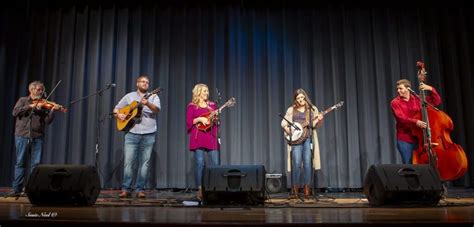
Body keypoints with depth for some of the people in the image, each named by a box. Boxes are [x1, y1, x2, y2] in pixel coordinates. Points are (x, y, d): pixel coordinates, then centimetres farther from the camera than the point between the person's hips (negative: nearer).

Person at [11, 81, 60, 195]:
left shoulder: (43, 104, 11)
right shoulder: (23, 100, 11)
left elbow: (48, 120, 0)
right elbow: (15, 112, -5)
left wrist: (53, 110, -16)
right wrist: (30, 106, -11)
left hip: (37, 137, 1)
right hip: (22, 135, -1)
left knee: (36, 164, -1)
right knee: (20, 163, 3)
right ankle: (17, 189, 10)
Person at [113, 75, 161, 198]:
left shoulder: (153, 96, 9)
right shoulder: (129, 96, 13)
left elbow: (157, 109, -11)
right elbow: (116, 109, 18)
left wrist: (147, 103, -30)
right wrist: (119, 114, -4)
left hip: (148, 134, 0)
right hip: (132, 133, 0)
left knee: (144, 162, 1)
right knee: (128, 161, -3)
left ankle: (140, 189, 8)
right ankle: (126, 189, 4)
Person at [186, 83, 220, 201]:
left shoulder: (212, 105, 17)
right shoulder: (192, 106, 6)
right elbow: (189, 122, -2)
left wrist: (216, 118, 0)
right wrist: (199, 119, -13)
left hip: (211, 137, 4)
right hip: (198, 138, -3)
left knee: (216, 163, -3)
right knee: (200, 163, -9)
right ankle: (200, 190, 1)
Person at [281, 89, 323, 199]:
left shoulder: (312, 109, 12)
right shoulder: (291, 110, 11)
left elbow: (314, 125, 7)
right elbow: (283, 123, 10)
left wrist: (319, 120, -14)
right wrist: (287, 129, -9)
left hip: (308, 138, 1)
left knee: (307, 163, -6)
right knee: (296, 163, -9)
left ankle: (307, 188, 1)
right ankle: (295, 188, -2)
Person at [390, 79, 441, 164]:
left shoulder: (417, 99, 7)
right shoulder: (395, 102, -2)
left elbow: (437, 101, 7)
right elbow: (401, 118, -16)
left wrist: (431, 89, -8)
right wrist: (415, 121, -31)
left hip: (419, 137, 2)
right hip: (404, 139, -2)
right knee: (408, 165, 2)